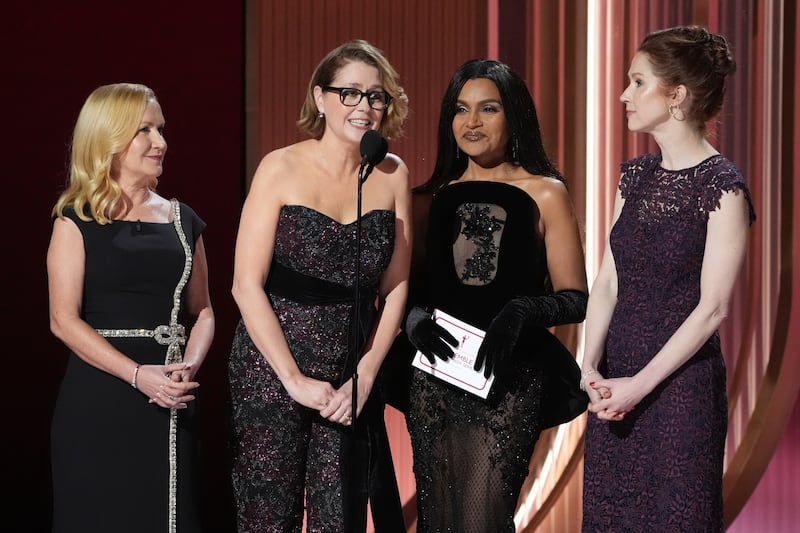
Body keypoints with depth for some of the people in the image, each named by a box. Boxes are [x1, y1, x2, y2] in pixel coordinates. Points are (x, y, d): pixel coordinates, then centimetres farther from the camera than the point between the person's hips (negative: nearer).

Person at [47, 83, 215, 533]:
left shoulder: (183, 220, 11)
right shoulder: (78, 221, -1)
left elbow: (202, 311, 13)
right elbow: (64, 319, -9)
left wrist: (189, 367, -8)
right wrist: (139, 375, -18)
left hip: (171, 403, 4)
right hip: (100, 401, -4)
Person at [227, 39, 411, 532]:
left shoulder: (393, 175, 4)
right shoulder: (282, 169, -6)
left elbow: (395, 286, 7)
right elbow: (247, 284, -9)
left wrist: (365, 375, -3)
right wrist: (295, 379, -12)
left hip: (354, 379, 3)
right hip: (271, 374, -3)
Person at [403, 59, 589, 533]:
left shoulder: (545, 194, 1)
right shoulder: (436, 197, 10)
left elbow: (575, 299, -3)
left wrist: (523, 311, -21)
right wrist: (416, 318, -7)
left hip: (508, 380, -3)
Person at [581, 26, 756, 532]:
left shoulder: (722, 186, -13)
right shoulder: (636, 176, 7)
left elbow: (712, 308, -15)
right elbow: (608, 282, 6)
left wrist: (639, 386, -16)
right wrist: (590, 368, -7)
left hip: (680, 382, -6)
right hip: (614, 384, 6)